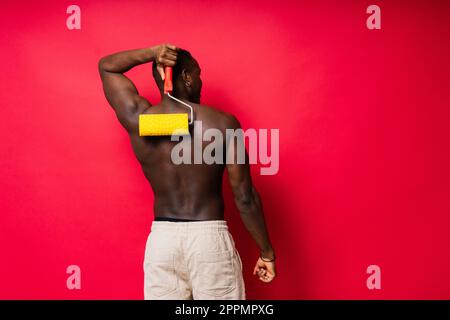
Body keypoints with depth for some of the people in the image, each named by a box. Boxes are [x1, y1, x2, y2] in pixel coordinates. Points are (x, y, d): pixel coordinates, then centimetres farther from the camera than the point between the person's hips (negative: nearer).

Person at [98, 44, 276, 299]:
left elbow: (106, 66, 17)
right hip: (210, 238, -3)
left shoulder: (137, 119, -1)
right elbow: (245, 198, -7)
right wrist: (266, 252, 3)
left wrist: (152, 53, 2)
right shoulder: (222, 123, -8)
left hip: (160, 239, 3)